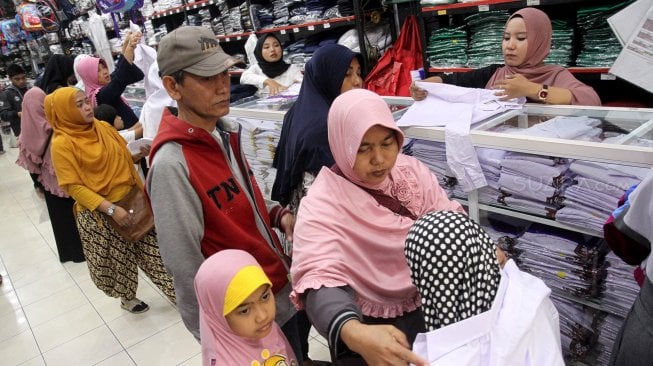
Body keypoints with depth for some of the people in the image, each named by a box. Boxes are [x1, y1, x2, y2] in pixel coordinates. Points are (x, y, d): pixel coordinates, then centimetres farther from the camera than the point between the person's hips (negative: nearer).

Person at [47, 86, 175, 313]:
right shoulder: (61, 144, -13)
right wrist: (111, 209, -23)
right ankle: (127, 298, 38)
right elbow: (74, 187, -17)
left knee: (151, 248, 9)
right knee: (117, 258, 14)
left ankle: (175, 291, 21)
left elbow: (124, 157, 16)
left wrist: (139, 154, -8)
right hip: (98, 214, -4)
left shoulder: (103, 127, 4)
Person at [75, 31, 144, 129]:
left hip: (132, 129, 9)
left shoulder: (102, 87, 8)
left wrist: (126, 43, 3)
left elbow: (119, 70, 14)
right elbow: (120, 78, -35)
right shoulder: (101, 95, -20)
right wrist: (130, 47, -42)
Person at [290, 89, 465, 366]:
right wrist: (354, 333, -50)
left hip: (433, 303, 5)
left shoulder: (411, 169, -2)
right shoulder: (321, 205, -19)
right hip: (372, 323, -4)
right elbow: (320, 282, -30)